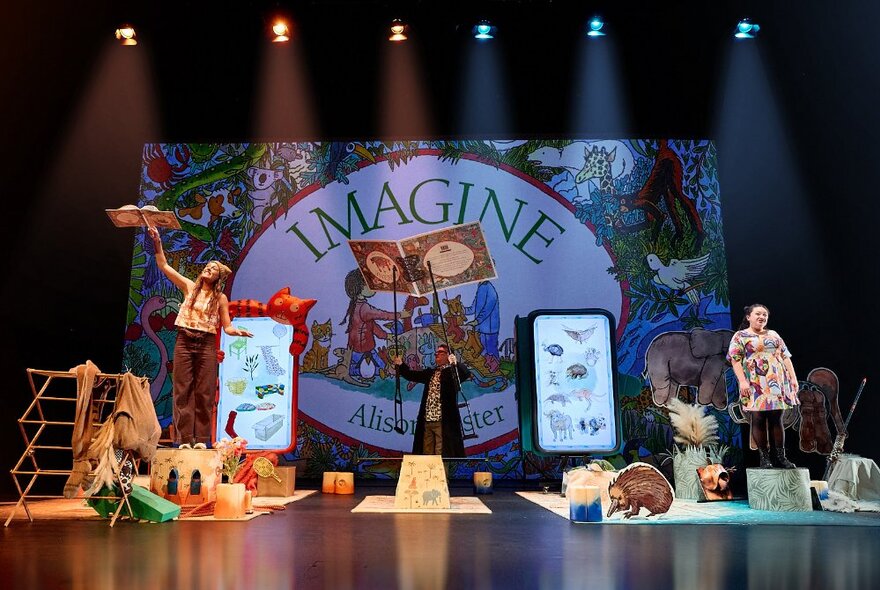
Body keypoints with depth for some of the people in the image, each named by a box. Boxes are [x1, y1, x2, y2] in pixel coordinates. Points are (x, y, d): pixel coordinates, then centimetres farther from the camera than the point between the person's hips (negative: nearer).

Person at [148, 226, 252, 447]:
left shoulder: (220, 298, 6)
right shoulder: (189, 287, 10)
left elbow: (226, 326, 3)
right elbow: (164, 266, 9)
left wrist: (236, 331, -19)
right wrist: (157, 242, 0)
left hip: (206, 345, -1)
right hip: (184, 342, 2)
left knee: (204, 392, -1)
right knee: (182, 390, 0)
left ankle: (201, 438, 4)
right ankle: (184, 438, 3)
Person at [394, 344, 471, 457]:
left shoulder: (452, 371, -1)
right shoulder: (430, 373, 18)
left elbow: (466, 374, -19)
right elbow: (411, 375, 16)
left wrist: (455, 363, -36)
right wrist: (400, 365, -1)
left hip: (444, 421, -7)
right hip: (427, 420, 7)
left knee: (441, 454, -7)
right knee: (426, 453, 11)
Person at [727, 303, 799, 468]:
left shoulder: (774, 335, 20)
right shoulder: (740, 336, 5)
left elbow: (785, 357, 17)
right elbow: (735, 360, -4)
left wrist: (793, 377, 6)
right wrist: (742, 381, -16)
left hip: (777, 383, 4)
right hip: (755, 384, -4)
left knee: (777, 419, 2)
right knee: (758, 420, -5)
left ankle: (779, 456, 6)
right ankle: (764, 457, 0)